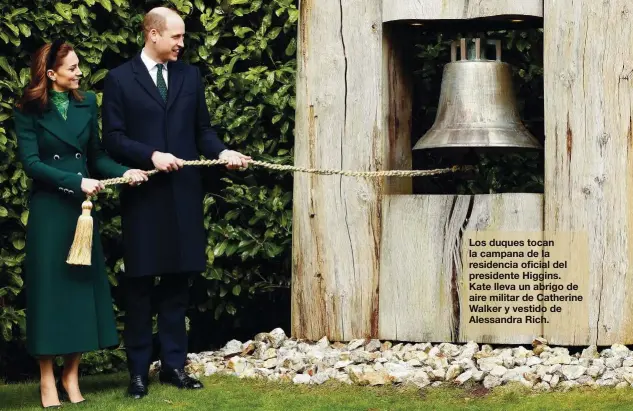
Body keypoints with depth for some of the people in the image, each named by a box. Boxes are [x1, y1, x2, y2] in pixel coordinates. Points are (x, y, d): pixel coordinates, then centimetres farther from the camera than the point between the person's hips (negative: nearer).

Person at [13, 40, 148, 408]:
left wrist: (125, 172, -7)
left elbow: (96, 156, 10)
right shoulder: (29, 111, -5)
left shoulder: (86, 104, 8)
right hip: (48, 211, -4)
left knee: (82, 287, 5)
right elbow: (31, 163, -13)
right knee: (50, 289, -2)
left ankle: (71, 377, 13)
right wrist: (76, 181, -21)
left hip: (82, 209, 4)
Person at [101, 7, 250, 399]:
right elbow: (113, 137, -5)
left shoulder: (190, 76, 10)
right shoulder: (120, 79, -1)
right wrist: (151, 156, -18)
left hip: (184, 194, 3)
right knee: (140, 284, 2)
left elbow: (202, 130, 12)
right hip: (143, 195, -3)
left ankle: (174, 363, 14)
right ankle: (139, 370, 7)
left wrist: (222, 152, -6)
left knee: (178, 282, 7)